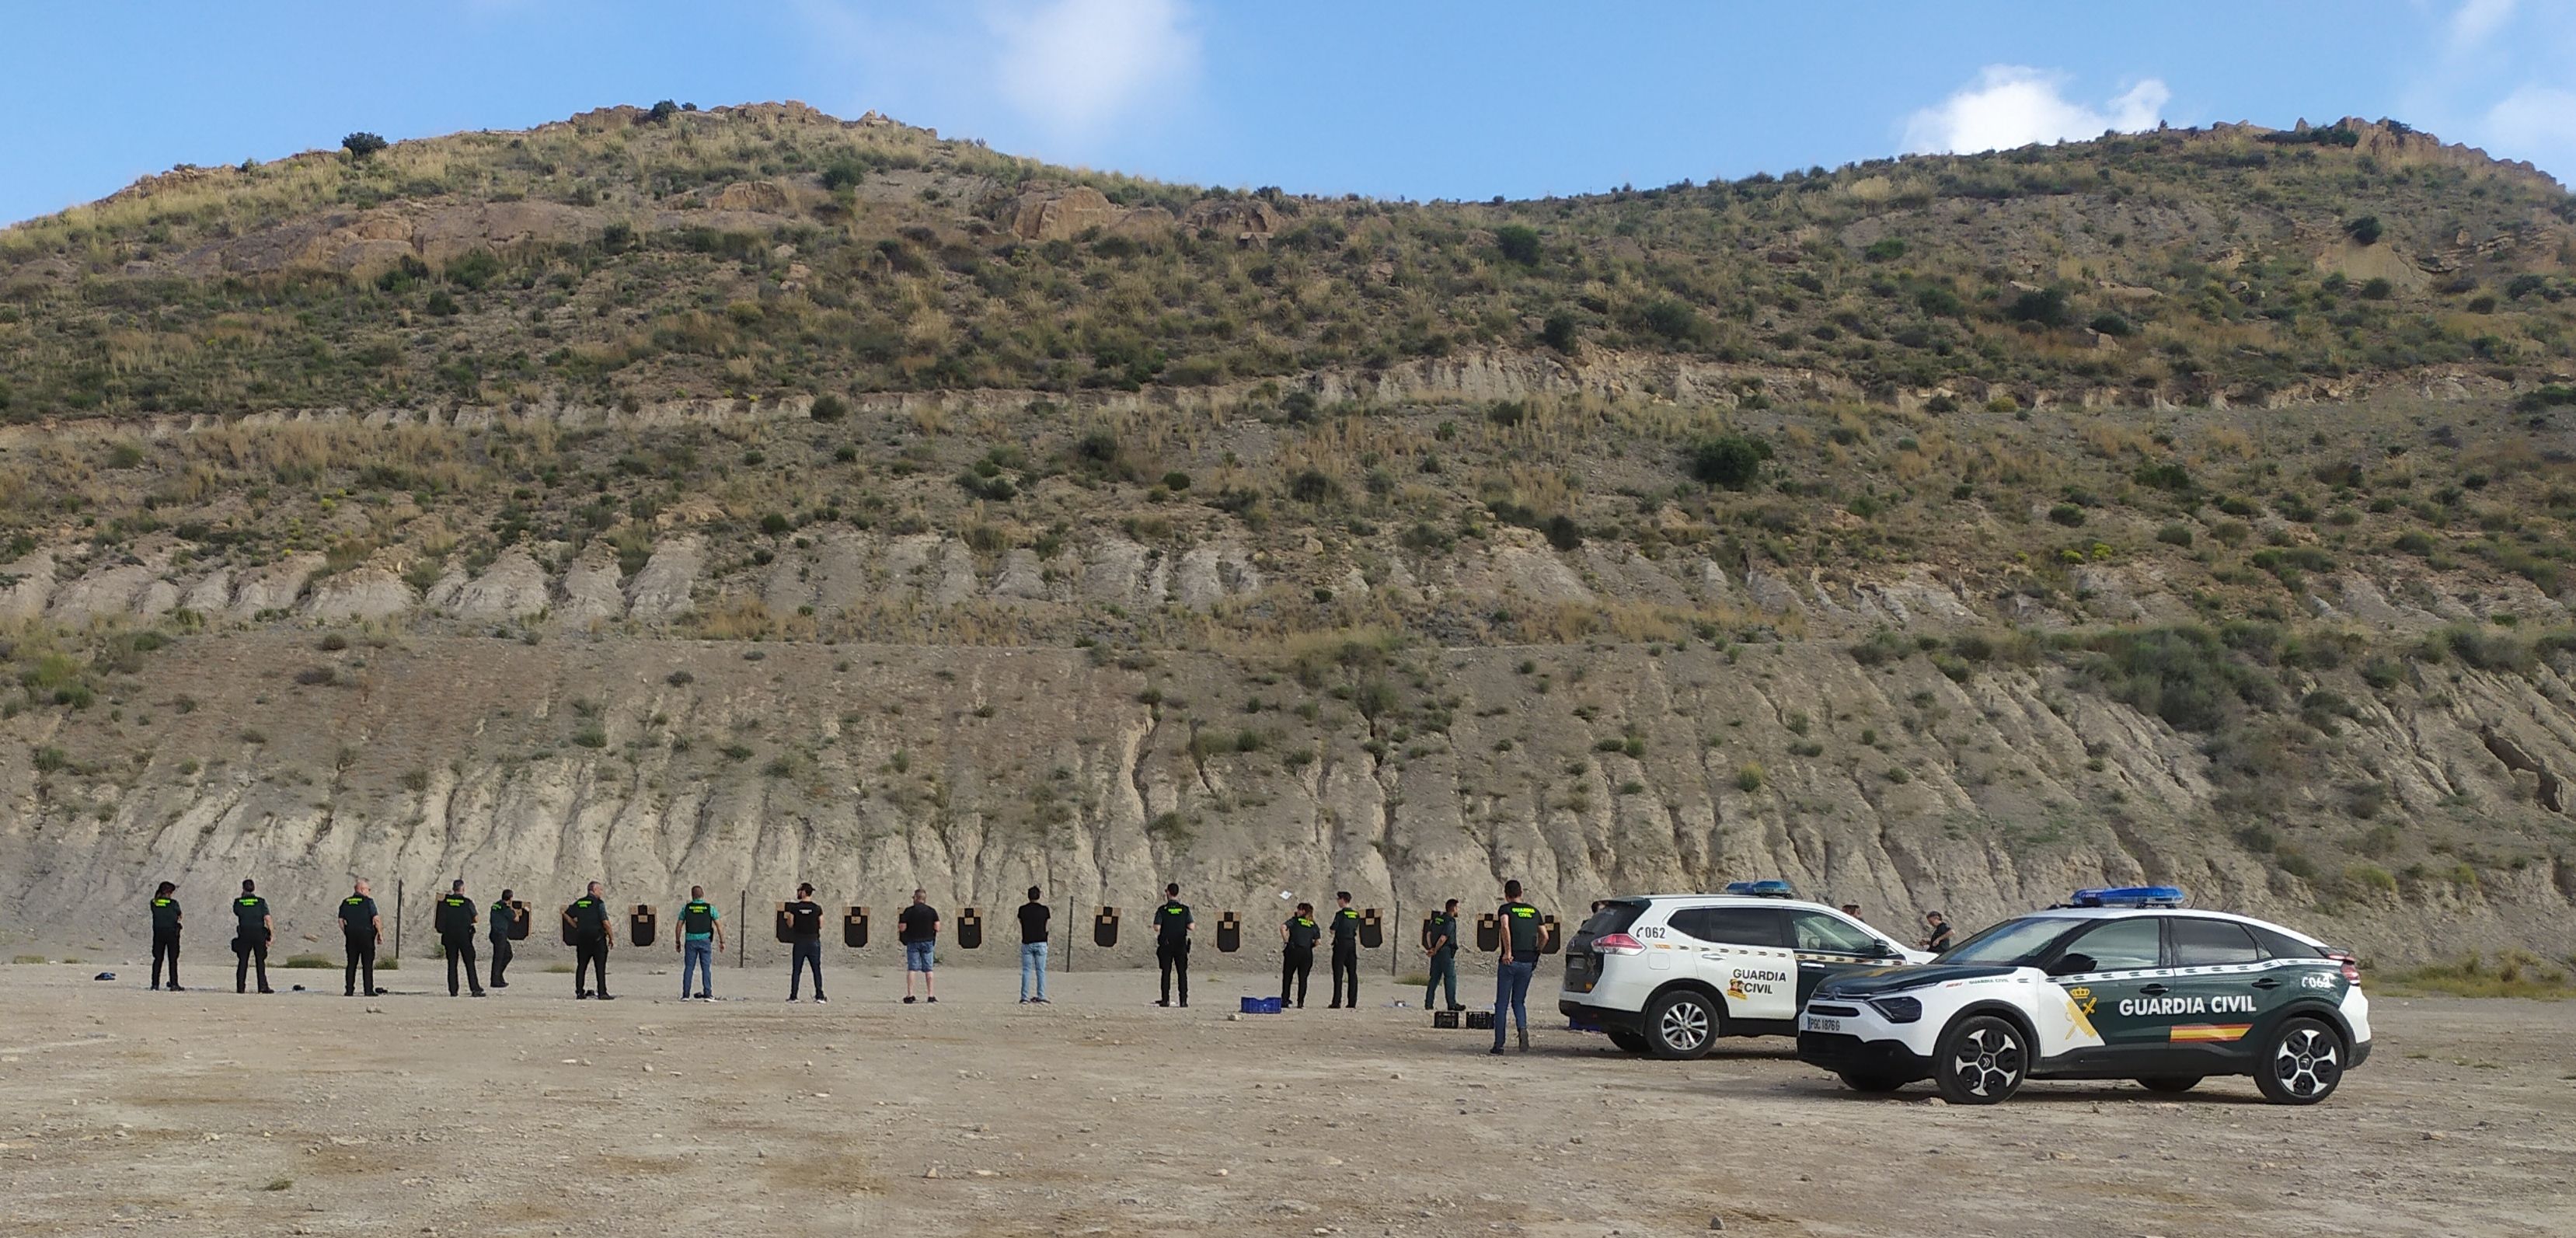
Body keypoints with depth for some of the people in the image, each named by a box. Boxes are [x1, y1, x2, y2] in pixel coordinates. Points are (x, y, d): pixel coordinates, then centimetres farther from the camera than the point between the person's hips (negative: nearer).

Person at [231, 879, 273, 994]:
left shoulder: (238, 902, 0)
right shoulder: (261, 902, -1)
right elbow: (268, 919, -7)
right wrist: (272, 935, -4)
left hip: (244, 934, 1)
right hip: (259, 934, 0)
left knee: (242, 962, 8)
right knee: (260, 961, 7)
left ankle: (240, 987, 4)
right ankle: (263, 986, 1)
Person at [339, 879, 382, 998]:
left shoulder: (345, 902, 9)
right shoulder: (368, 901, -5)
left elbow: (341, 920, 6)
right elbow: (376, 919, -11)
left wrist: (347, 933, 14)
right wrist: (380, 934, -3)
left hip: (351, 936, 4)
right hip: (366, 935, -4)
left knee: (351, 964, 8)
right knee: (368, 965, 0)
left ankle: (349, 990, 5)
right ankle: (369, 990, -3)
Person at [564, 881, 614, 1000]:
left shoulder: (579, 903, 11)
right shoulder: (599, 903, -7)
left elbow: (566, 914, 14)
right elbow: (605, 921, -12)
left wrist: (576, 926, 19)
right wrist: (611, 936, -3)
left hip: (582, 937, 5)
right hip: (597, 937, -5)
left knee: (581, 966, 11)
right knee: (600, 967, -3)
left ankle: (579, 992, 9)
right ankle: (602, 993, -7)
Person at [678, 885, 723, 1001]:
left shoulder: (686, 908, 2)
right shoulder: (710, 908, 0)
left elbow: (679, 926, 4)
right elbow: (719, 926, -2)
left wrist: (677, 942, 14)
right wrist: (722, 942, 4)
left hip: (690, 941, 1)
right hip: (705, 941, -1)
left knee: (688, 968, 6)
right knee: (706, 968, 0)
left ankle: (685, 995, 3)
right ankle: (707, 994, -5)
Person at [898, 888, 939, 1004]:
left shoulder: (909, 911, -6)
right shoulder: (932, 911, 0)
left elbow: (902, 928, -8)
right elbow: (937, 928, -3)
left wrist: (898, 924, 14)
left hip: (913, 942, -1)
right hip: (928, 942, 2)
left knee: (911, 968, 2)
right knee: (928, 969, 6)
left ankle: (909, 995, -3)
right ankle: (930, 995, 4)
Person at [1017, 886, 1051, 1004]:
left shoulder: (1022, 909, -1)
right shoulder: (1044, 909, -4)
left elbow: (1021, 925, 8)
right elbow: (1046, 928, 2)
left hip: (1027, 943, 1)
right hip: (1041, 943, -1)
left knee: (1026, 971, 4)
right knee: (1041, 971, 4)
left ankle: (1024, 998, 0)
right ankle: (1041, 997, 0)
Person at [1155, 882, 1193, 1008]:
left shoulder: (1162, 910, -6)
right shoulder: (1185, 909, -1)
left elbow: (1157, 928, -10)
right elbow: (1191, 926, -6)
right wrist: (1194, 921, 16)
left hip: (1166, 945, -1)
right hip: (1181, 945, 1)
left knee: (1166, 972, 4)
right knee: (1182, 973, 4)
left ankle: (1165, 1000, 1)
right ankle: (1183, 1000, -1)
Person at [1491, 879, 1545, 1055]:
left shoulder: (1505, 909, -2)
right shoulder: (1534, 911, 13)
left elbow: (1505, 927, -23)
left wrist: (1508, 952, -21)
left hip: (1510, 961, -4)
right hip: (1528, 963, 4)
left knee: (1502, 1004, 6)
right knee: (1518, 1001, 16)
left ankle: (1499, 1044, 4)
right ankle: (1523, 1028, -13)